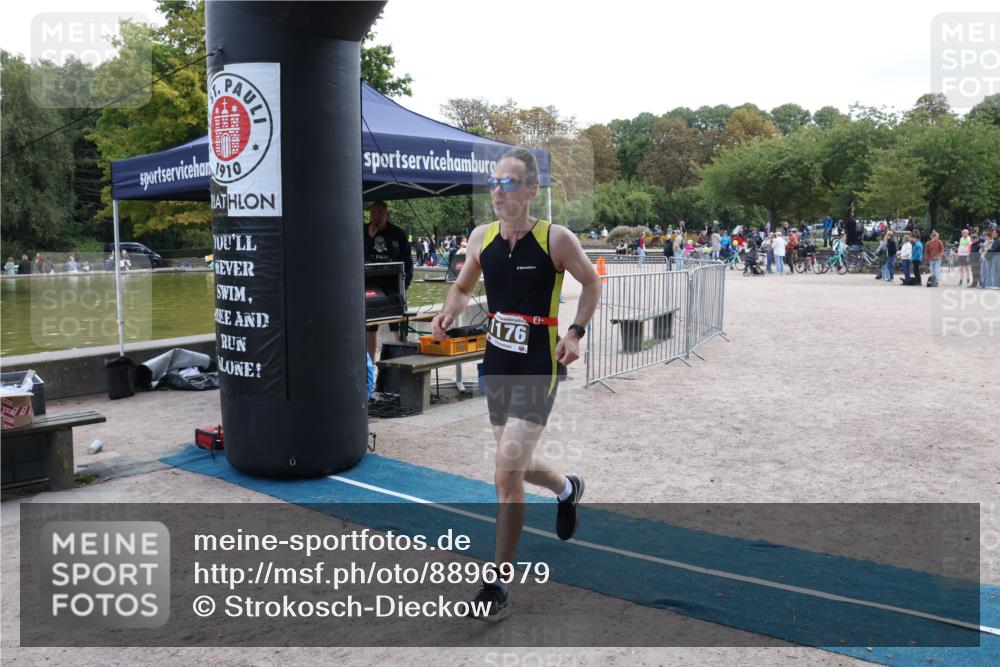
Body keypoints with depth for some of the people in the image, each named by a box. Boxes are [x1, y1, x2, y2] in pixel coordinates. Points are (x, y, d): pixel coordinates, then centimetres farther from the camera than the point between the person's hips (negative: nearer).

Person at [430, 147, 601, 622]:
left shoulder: (556, 239, -12)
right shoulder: (481, 237, 1)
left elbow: (592, 282, 3)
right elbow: (463, 287, 16)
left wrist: (576, 331, -11)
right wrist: (447, 314, -6)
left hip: (537, 369, -6)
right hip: (496, 362, 6)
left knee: (507, 471, -14)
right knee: (515, 463, 20)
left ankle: (498, 587, 2)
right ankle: (567, 488, 55)